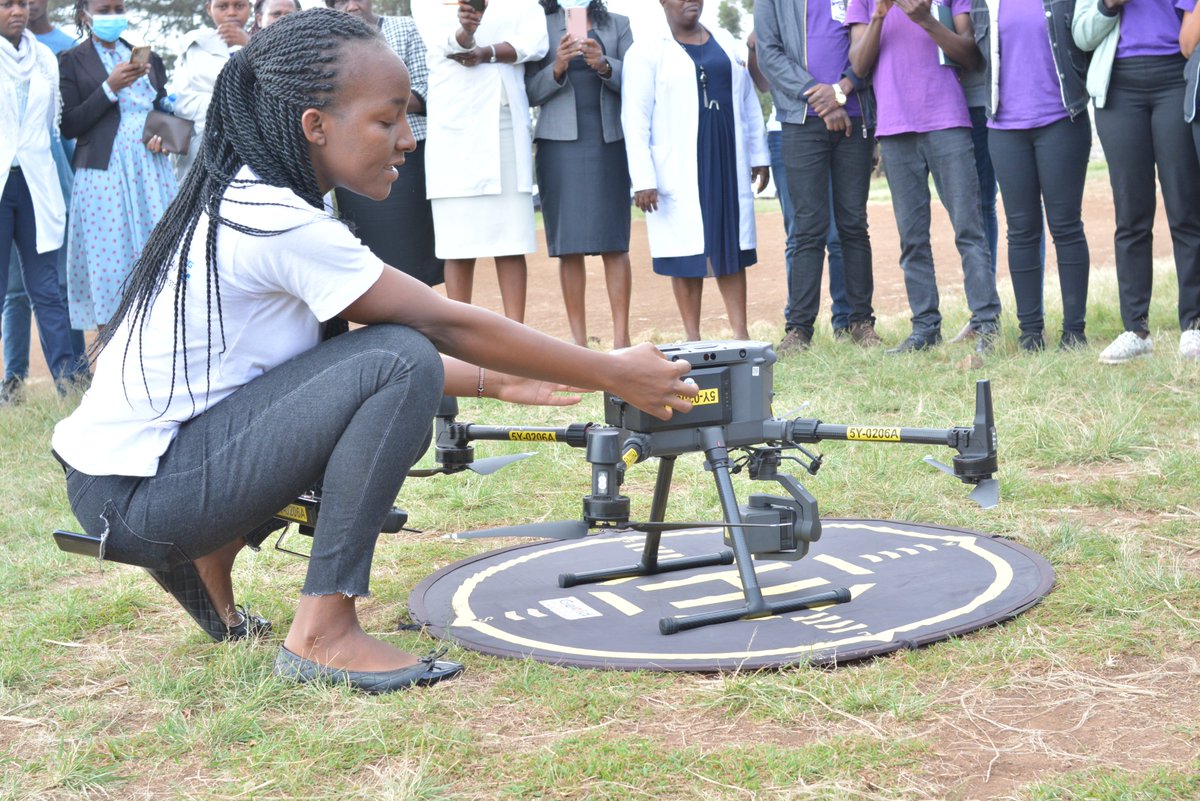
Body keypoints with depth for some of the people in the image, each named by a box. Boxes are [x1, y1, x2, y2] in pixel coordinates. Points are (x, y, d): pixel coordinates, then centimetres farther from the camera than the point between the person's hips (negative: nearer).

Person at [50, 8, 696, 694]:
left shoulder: (246, 200, 9)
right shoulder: (280, 224, -20)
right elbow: (450, 325, -15)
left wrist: (497, 383, 10)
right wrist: (614, 374, -7)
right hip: (135, 496, -9)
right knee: (401, 365, -19)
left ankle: (206, 560, 19)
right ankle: (324, 632, -14)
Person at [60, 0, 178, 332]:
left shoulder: (148, 58, 17)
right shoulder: (71, 62, 4)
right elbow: (69, 126, -4)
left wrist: (164, 134, -2)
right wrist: (111, 87, -14)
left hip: (150, 168, 4)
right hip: (104, 173, -3)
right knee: (108, 260, -6)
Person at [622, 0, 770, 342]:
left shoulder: (725, 42, 14)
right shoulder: (647, 51, -2)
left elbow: (748, 103, 18)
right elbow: (635, 119, -8)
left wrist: (759, 156, 15)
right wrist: (643, 179, -15)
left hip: (727, 164, 4)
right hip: (679, 172, -4)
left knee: (732, 247, 4)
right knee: (688, 251, -1)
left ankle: (741, 335, 8)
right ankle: (693, 338, 6)